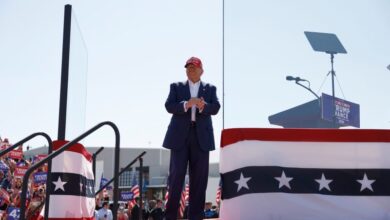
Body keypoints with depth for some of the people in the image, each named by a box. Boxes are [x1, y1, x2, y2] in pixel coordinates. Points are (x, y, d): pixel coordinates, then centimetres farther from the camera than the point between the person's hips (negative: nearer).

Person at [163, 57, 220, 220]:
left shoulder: (210, 89, 15)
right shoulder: (176, 87, 14)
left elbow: (215, 108, 0)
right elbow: (169, 106, -2)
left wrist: (203, 106, -22)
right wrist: (186, 104, -20)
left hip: (201, 136, 1)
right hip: (180, 135, -1)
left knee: (199, 178, 0)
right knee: (176, 176, -4)